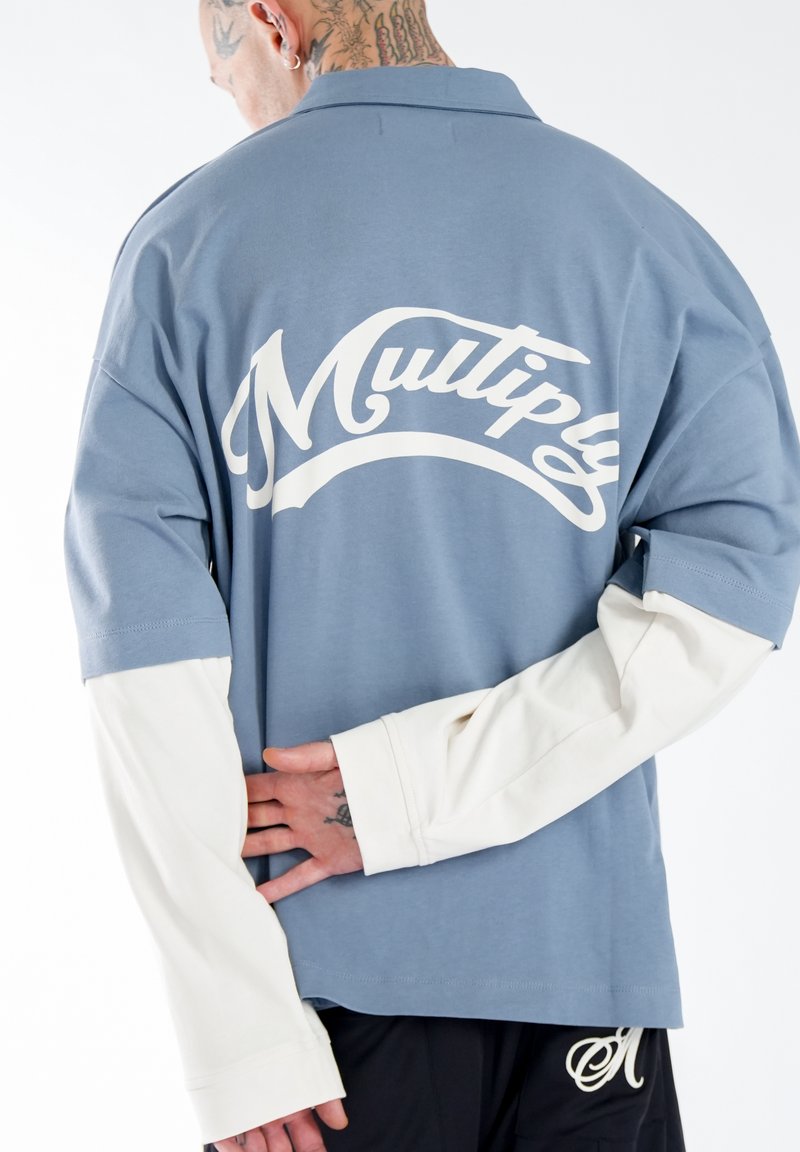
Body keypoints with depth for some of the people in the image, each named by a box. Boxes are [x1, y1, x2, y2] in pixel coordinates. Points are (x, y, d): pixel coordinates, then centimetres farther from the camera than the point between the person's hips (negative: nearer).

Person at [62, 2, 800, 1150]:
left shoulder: (185, 243, 0)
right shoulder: (639, 224, 3)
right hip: (580, 947, 1)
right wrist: (416, 785, -10)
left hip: (317, 958, 0)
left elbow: (142, 653, -9)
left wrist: (240, 1037, -10)